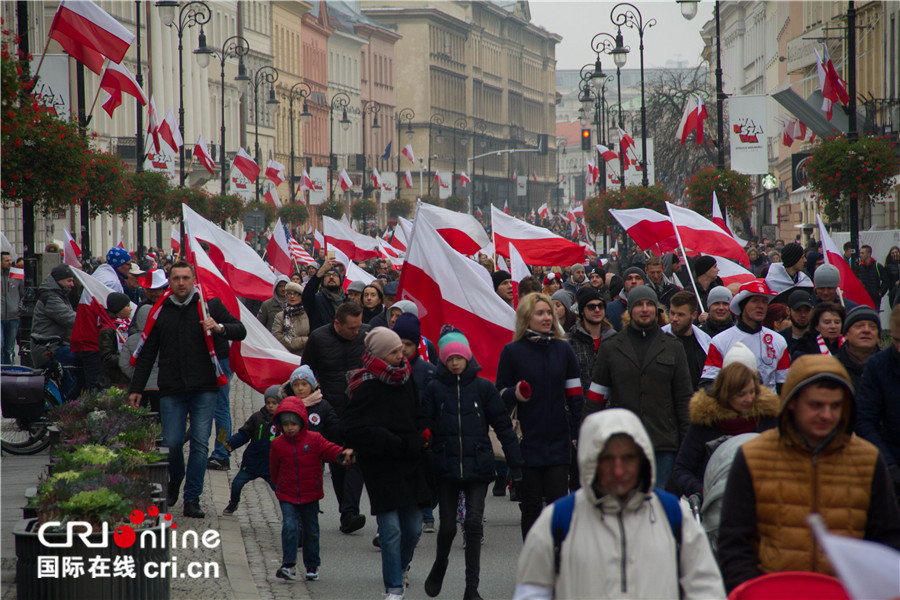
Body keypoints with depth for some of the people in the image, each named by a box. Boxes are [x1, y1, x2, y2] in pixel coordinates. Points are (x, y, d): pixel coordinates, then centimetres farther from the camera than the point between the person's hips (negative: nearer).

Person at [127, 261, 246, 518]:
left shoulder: (210, 305, 4)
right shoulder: (161, 312, 9)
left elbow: (240, 331, 3)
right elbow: (146, 353, 13)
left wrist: (220, 328, -18)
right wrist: (136, 388, 9)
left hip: (204, 389, -1)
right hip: (171, 390, 1)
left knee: (200, 444, -4)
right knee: (171, 443, -2)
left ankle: (192, 499, 2)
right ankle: (174, 482, 28)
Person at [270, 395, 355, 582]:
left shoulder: (314, 439, -4)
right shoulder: (278, 444, 0)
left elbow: (329, 449, -17)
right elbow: (274, 469, 13)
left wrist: (343, 454, -36)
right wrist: (279, 484, 13)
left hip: (310, 495, 1)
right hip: (287, 496, 0)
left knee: (311, 530, 9)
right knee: (289, 527, -16)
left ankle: (312, 566, 21)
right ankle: (289, 565, -18)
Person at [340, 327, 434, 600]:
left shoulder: (405, 379, 7)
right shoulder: (368, 387, -14)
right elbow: (352, 428, -20)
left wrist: (422, 434, 1)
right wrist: (397, 444, -19)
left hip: (411, 465, 6)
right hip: (382, 468, -6)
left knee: (413, 528, 11)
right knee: (391, 531, -7)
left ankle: (400, 568, 37)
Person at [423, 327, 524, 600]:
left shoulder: (483, 387, 2)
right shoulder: (434, 389, 3)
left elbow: (502, 425, 3)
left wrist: (516, 463, 1)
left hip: (478, 466, 0)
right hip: (445, 468, 0)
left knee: (474, 523, -7)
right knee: (447, 526, 3)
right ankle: (439, 567, 33)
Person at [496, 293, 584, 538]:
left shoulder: (563, 350, 7)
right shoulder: (512, 352, 0)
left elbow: (575, 396, 10)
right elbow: (500, 396, 4)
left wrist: (580, 433, 3)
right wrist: (514, 393, -18)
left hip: (559, 442, 2)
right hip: (527, 442, -1)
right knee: (531, 505, 4)